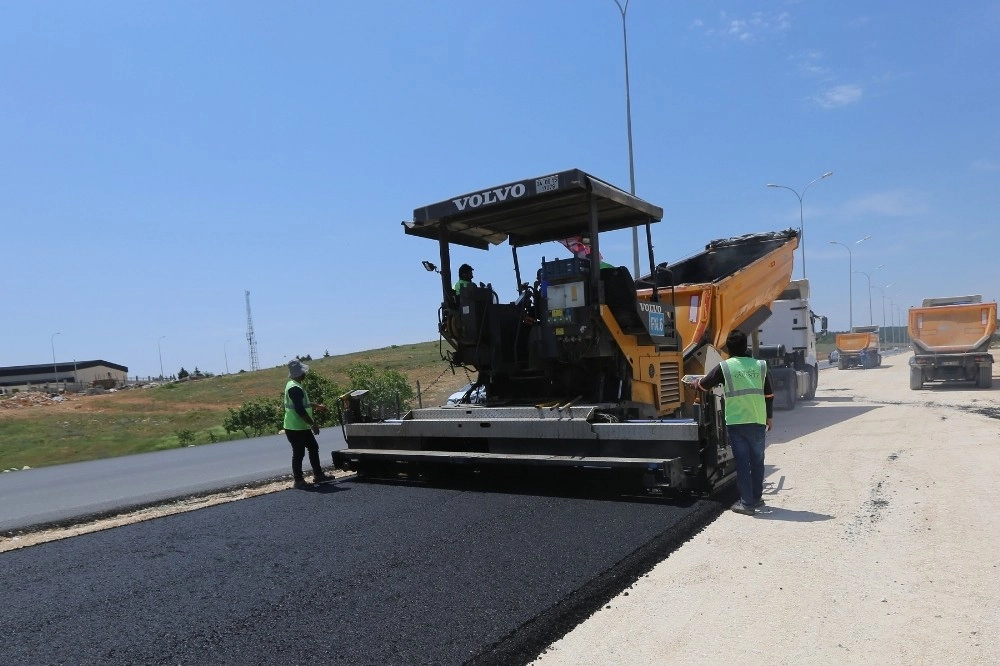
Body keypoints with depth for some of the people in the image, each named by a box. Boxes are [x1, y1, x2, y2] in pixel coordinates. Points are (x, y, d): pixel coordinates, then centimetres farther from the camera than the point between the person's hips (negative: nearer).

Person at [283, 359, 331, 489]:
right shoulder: (295, 388, -22)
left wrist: (317, 406, 31)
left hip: (302, 427, 10)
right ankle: (298, 481, 9)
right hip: (295, 428, -10)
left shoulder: (294, 385, 12)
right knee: (299, 453, -1)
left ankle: (318, 475, 22)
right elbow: (299, 410, -27)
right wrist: (313, 423, -22)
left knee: (313, 448, 15)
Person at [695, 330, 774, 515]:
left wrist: (697, 382, 31)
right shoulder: (760, 365, 4)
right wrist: (768, 417, 20)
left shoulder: (724, 367, -4)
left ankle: (747, 503, 2)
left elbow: (704, 385, 8)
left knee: (742, 462, 2)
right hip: (758, 421, 3)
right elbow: (769, 395, 8)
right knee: (757, 461, 15)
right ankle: (757, 499, 27)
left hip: (736, 423, -3)